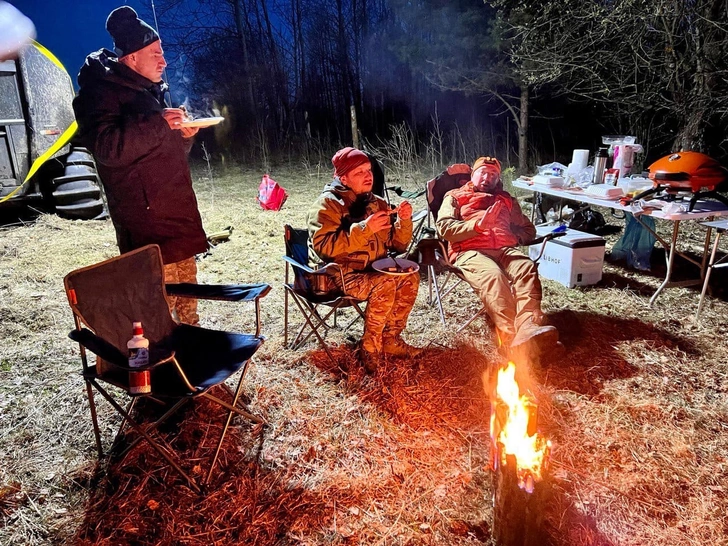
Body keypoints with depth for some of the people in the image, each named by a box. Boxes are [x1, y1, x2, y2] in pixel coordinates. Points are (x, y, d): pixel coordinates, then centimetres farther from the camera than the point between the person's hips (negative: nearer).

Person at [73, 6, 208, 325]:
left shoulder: (149, 90, 20)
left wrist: (183, 135, 5)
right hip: (145, 218, -9)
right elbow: (106, 147, -24)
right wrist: (159, 125, -24)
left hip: (177, 213, 9)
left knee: (187, 292, 16)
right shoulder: (102, 91, -8)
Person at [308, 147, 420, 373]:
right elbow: (323, 246, -25)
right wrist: (364, 229, -29)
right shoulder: (328, 204, -10)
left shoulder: (377, 203, 9)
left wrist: (404, 221, -9)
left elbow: (397, 244, 11)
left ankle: (390, 339, -1)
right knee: (385, 284, -29)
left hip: (371, 270, 7)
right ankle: (369, 348, -14)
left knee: (409, 278, -15)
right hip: (336, 275, -7)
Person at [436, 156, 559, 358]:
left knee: (527, 268, -33)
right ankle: (512, 335, -56)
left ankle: (529, 328, -55)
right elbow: (444, 227, 5)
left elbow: (529, 229, 33)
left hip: (504, 250, 4)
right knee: (493, 275, -38)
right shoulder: (455, 196, 23)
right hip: (470, 252, -3)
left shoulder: (506, 199, 35)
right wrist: (477, 225, -9)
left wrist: (513, 237, 10)